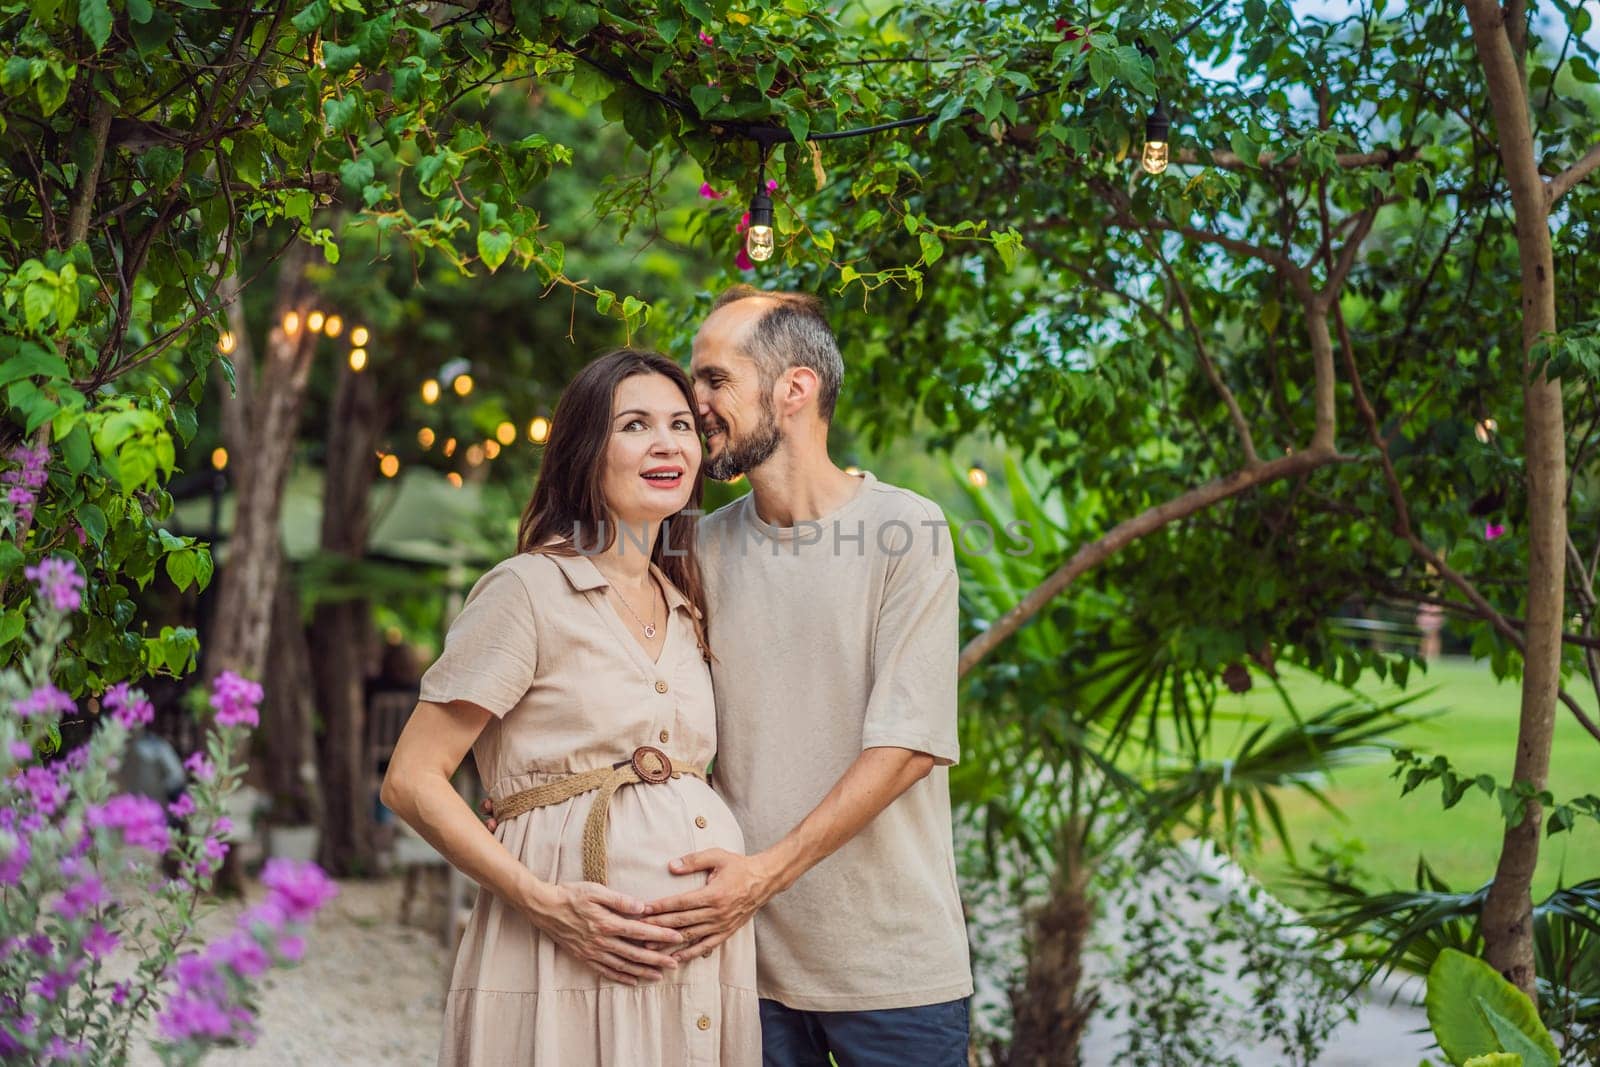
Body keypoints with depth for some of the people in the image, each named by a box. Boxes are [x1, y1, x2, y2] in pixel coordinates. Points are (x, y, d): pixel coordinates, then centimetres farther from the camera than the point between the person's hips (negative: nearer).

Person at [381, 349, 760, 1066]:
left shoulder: (685, 609, 14)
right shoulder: (531, 589, -6)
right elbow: (411, 781, -10)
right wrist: (546, 903, -19)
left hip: (705, 946, 6)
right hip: (573, 952, -6)